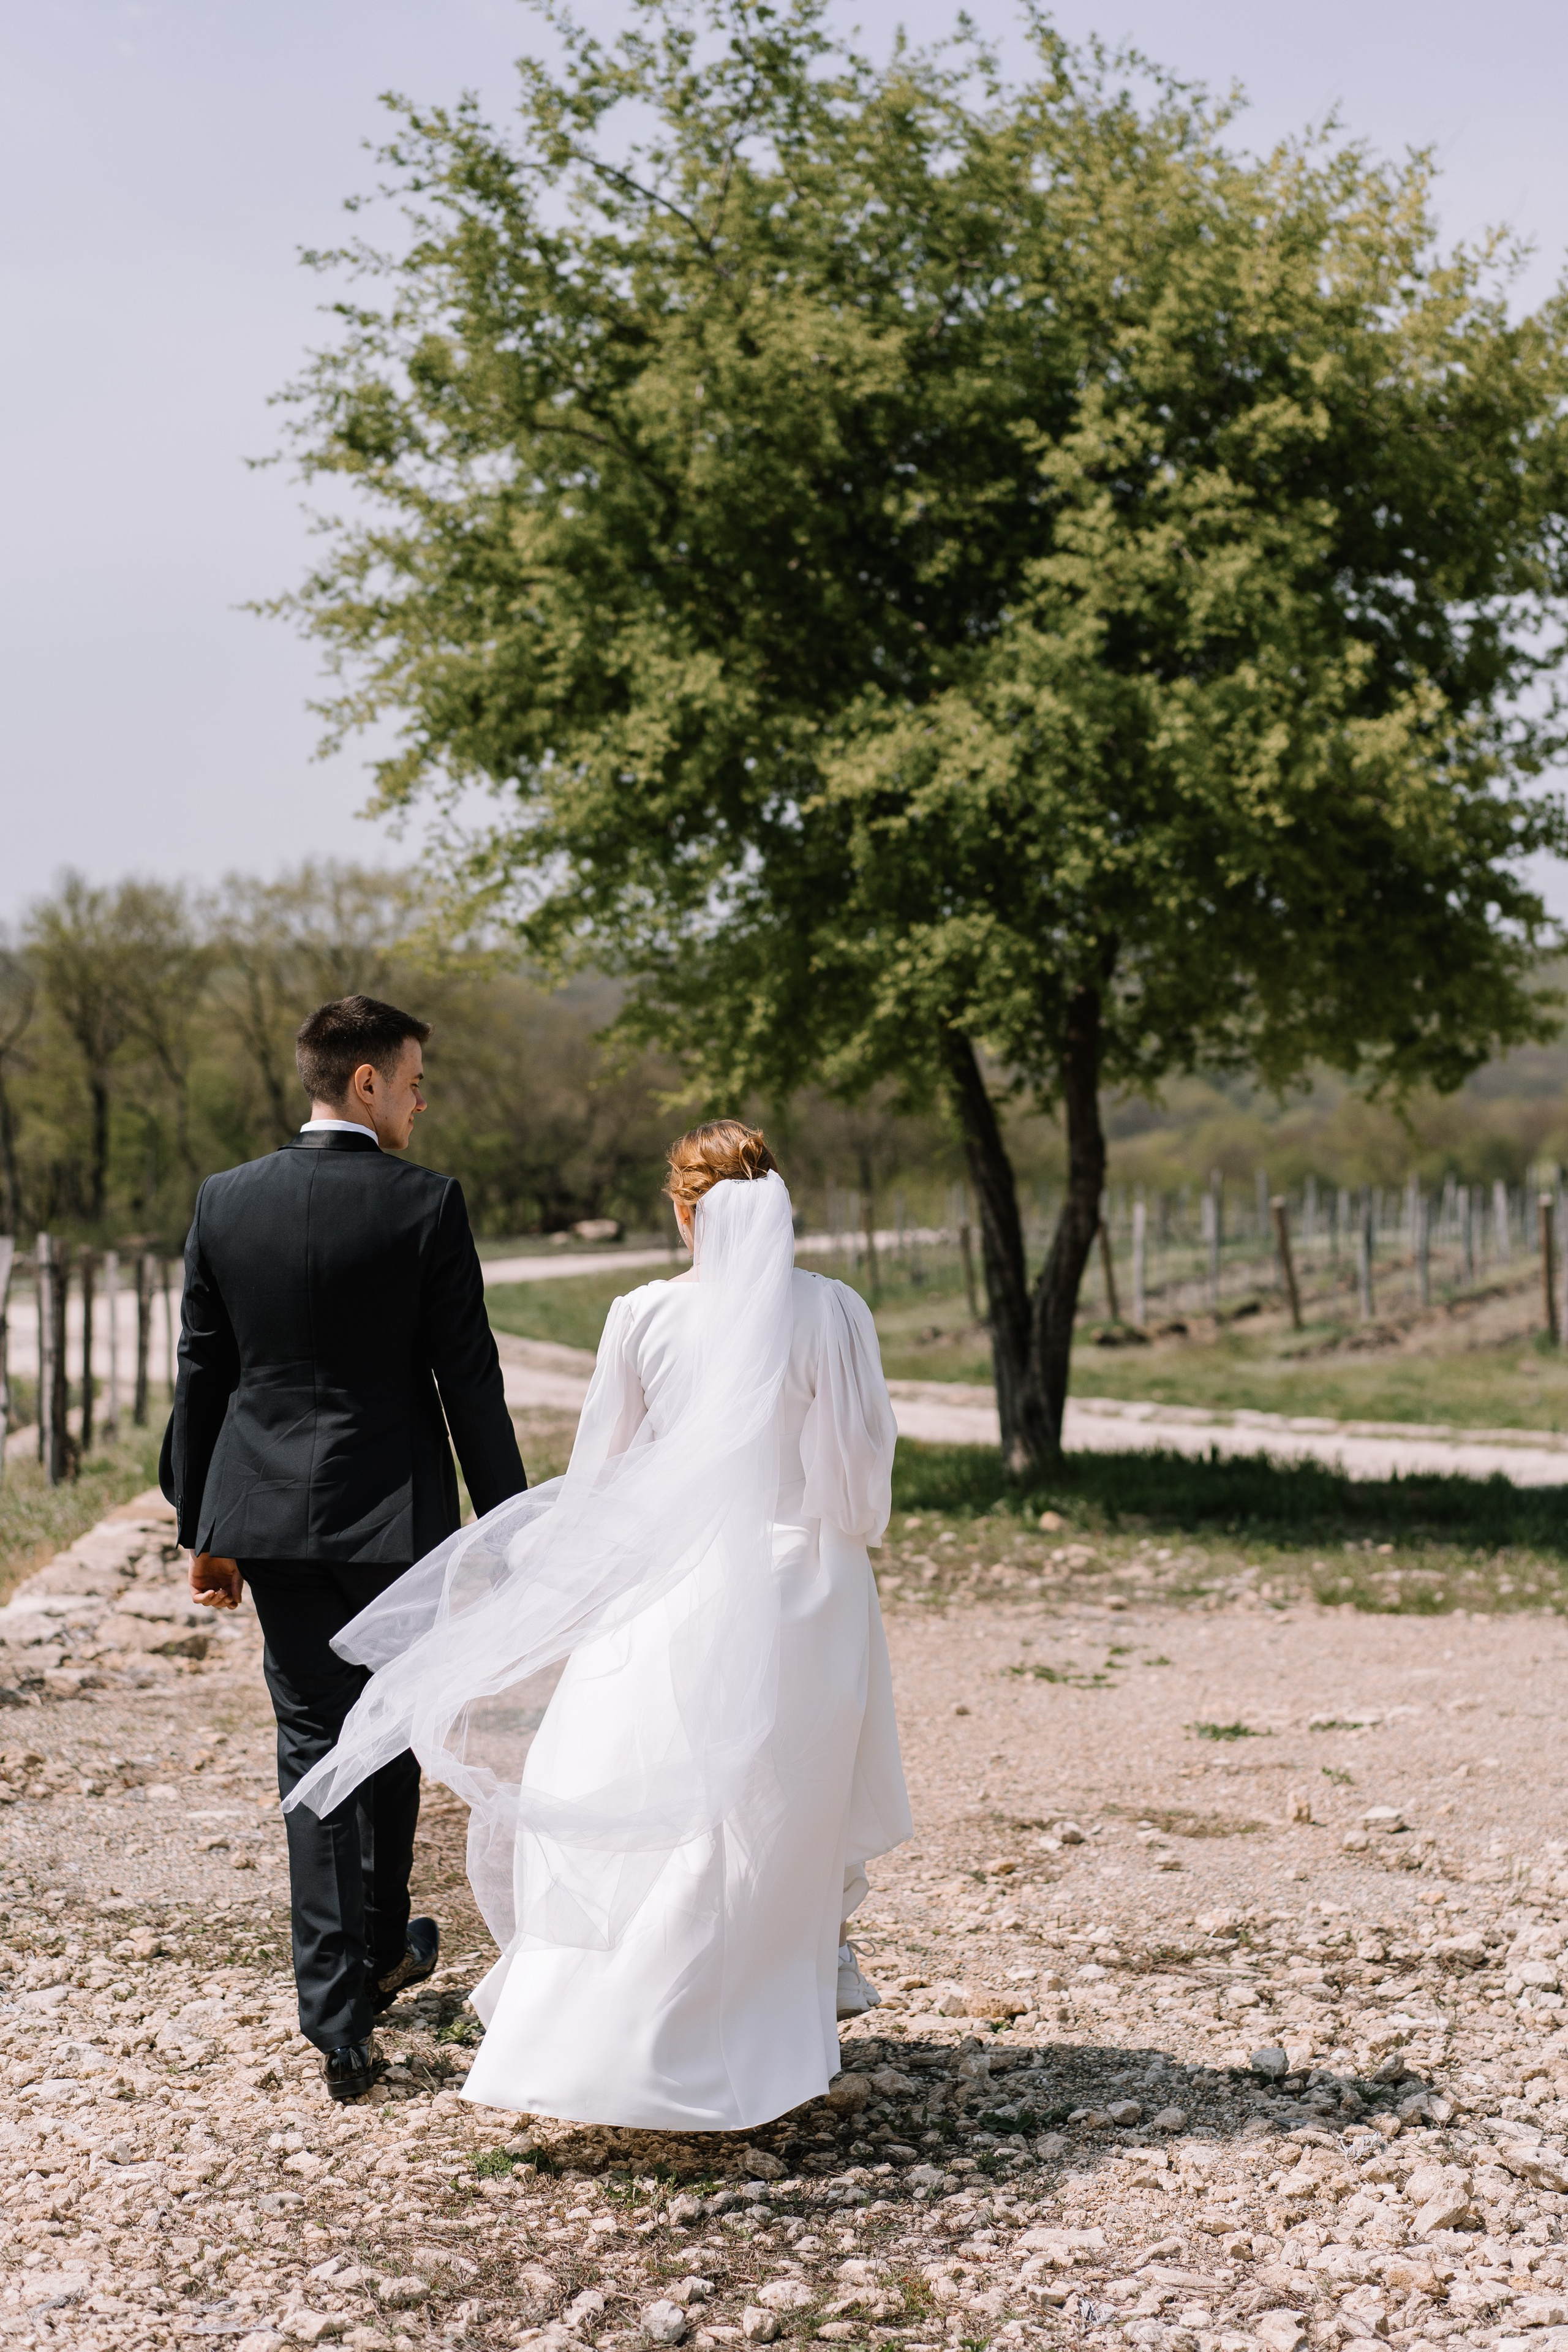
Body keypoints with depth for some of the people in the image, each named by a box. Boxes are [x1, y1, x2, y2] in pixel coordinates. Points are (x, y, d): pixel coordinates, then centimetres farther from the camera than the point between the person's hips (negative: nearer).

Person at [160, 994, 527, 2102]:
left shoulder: (225, 1200, 1)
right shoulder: (425, 1204, -11)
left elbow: (201, 1376, 5)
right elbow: (469, 1380, -9)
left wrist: (204, 1530, 13)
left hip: (271, 1517, 3)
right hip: (393, 1515, -3)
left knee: (312, 1748, 6)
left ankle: (339, 2014, 0)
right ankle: (381, 1947, 35)